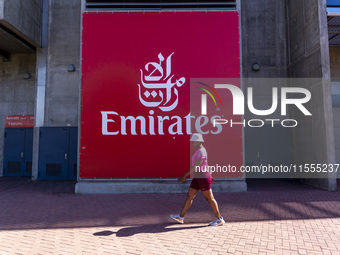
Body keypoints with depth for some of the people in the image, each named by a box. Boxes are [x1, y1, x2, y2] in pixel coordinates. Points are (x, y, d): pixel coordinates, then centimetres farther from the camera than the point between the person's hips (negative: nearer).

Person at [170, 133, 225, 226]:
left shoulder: (201, 151, -19)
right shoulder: (200, 150, 13)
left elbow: (196, 167, -23)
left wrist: (185, 176, -20)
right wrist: (209, 176, 27)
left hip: (203, 178, -10)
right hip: (197, 178, 10)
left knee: (210, 198, 1)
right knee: (189, 196, 9)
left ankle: (219, 219, 15)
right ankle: (181, 217, 16)